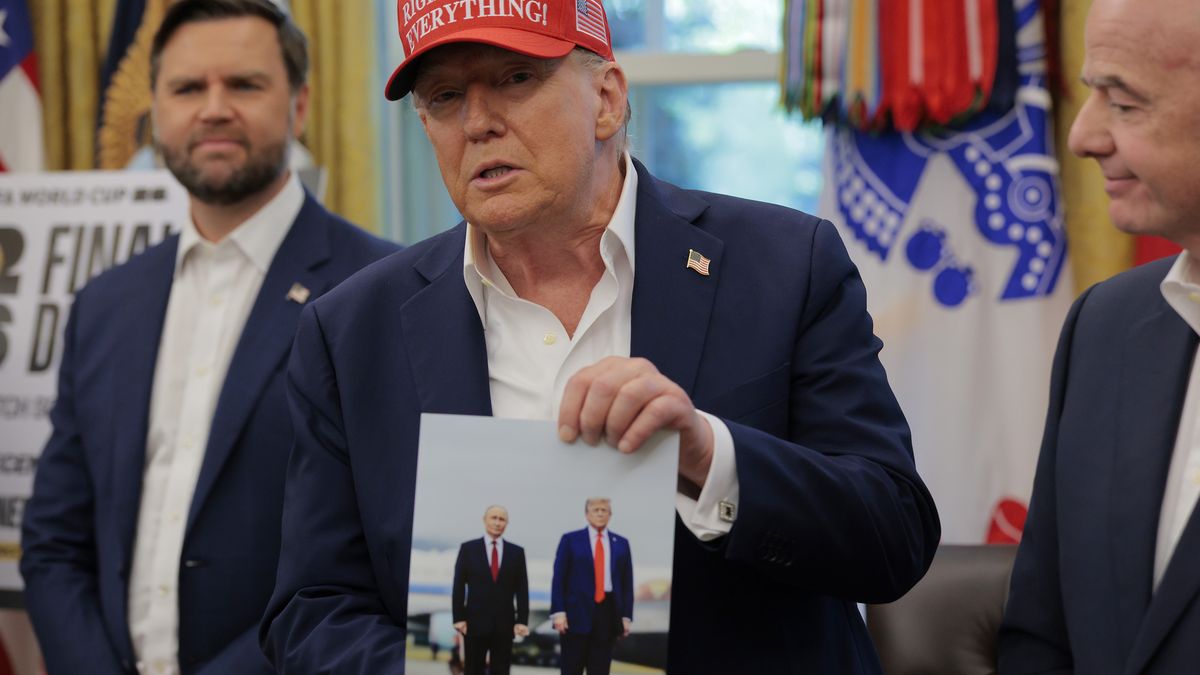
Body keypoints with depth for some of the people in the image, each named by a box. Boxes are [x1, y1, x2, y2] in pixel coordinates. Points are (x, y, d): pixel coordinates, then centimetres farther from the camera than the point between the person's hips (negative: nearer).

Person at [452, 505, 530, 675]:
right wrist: (458, 618, -6)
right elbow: (459, 586, 1)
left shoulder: (516, 552, 7)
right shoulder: (468, 548, 4)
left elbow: (522, 590, 4)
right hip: (475, 621, -1)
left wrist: (522, 620, -4)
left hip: (504, 624, 1)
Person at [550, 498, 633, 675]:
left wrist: (626, 616, 3)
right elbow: (558, 579, 0)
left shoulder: (621, 544, 11)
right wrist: (558, 612, -9)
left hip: (608, 612, 2)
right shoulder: (570, 540, 4)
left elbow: (627, 583, 10)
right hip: (577, 610, -2)